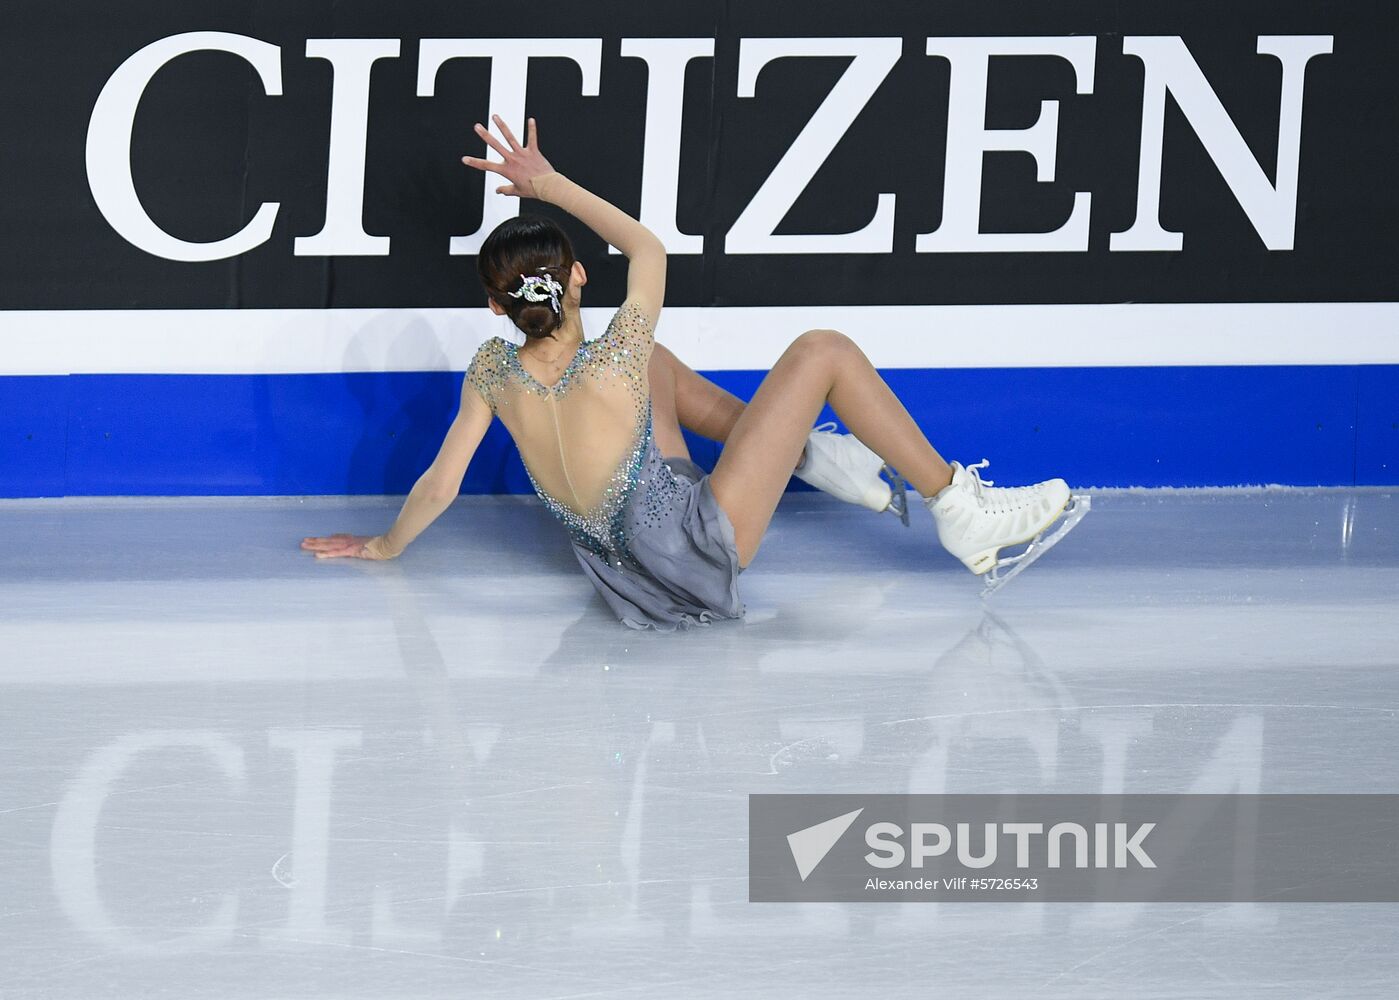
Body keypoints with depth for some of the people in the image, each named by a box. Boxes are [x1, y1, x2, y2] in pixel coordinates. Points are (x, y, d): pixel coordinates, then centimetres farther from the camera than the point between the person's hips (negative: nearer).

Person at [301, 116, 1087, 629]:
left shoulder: (495, 375, -12)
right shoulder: (613, 366, -24)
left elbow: (438, 486, -6)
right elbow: (648, 248, -8)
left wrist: (383, 547, 11)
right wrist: (551, 186, -6)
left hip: (618, 547, 6)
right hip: (704, 547, -6)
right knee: (823, 351, -2)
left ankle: (813, 455, 32)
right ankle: (962, 515, 6)